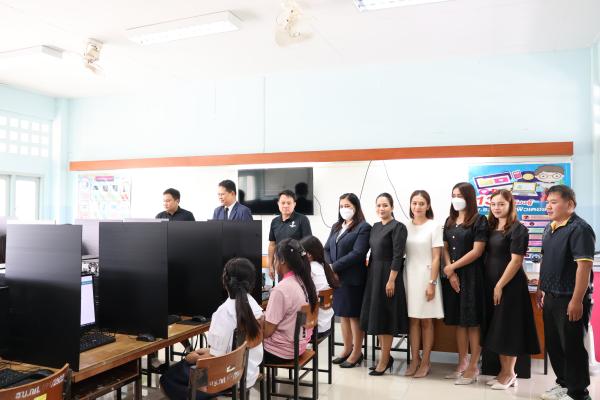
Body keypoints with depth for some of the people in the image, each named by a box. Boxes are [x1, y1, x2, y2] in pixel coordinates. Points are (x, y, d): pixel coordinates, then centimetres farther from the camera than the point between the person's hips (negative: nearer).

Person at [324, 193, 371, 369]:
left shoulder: (364, 227, -6)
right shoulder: (336, 226, 16)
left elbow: (357, 253, -16)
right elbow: (326, 249, 11)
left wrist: (334, 267, -15)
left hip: (353, 279, -6)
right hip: (336, 278, 7)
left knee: (354, 315, 3)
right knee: (342, 314, 14)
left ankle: (357, 353, 15)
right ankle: (347, 349, 27)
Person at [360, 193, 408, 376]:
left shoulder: (398, 227, -10)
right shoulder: (375, 227, 13)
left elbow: (398, 256, -16)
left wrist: (391, 280, -20)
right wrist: (371, 274, 12)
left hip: (388, 275, -8)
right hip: (374, 274, 8)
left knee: (385, 317, 0)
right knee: (377, 316, 12)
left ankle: (384, 360, 12)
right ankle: (386, 356, 25)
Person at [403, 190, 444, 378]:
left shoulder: (434, 226, -5)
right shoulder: (406, 227, 6)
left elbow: (436, 258, -7)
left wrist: (432, 283, -12)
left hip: (425, 276, -3)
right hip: (409, 276, 3)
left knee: (426, 321, 6)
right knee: (413, 320, 8)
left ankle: (426, 361, 16)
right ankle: (415, 359, 18)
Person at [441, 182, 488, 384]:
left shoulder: (479, 220, -6)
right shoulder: (449, 221, 12)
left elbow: (477, 251, -13)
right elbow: (445, 249, 10)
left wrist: (452, 267, -10)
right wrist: (450, 273, -4)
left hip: (471, 275, -5)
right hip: (452, 276, 6)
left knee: (473, 321, -1)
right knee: (459, 321, 10)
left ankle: (473, 367, 9)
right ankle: (462, 363, 20)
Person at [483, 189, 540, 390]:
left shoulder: (518, 229, -10)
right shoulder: (491, 228, 10)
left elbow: (516, 261, -15)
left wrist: (500, 286, -16)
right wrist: (490, 285, 6)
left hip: (510, 285, -7)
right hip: (491, 285, 7)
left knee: (508, 329, 2)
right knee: (497, 329, 12)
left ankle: (509, 374, 17)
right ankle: (503, 371, 24)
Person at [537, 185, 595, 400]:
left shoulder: (580, 229, -15)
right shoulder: (550, 228, 11)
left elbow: (584, 266, -21)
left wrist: (577, 301, -23)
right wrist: (541, 288, 18)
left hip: (570, 300, -8)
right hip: (551, 297, 8)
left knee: (572, 346, 3)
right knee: (553, 344, 17)